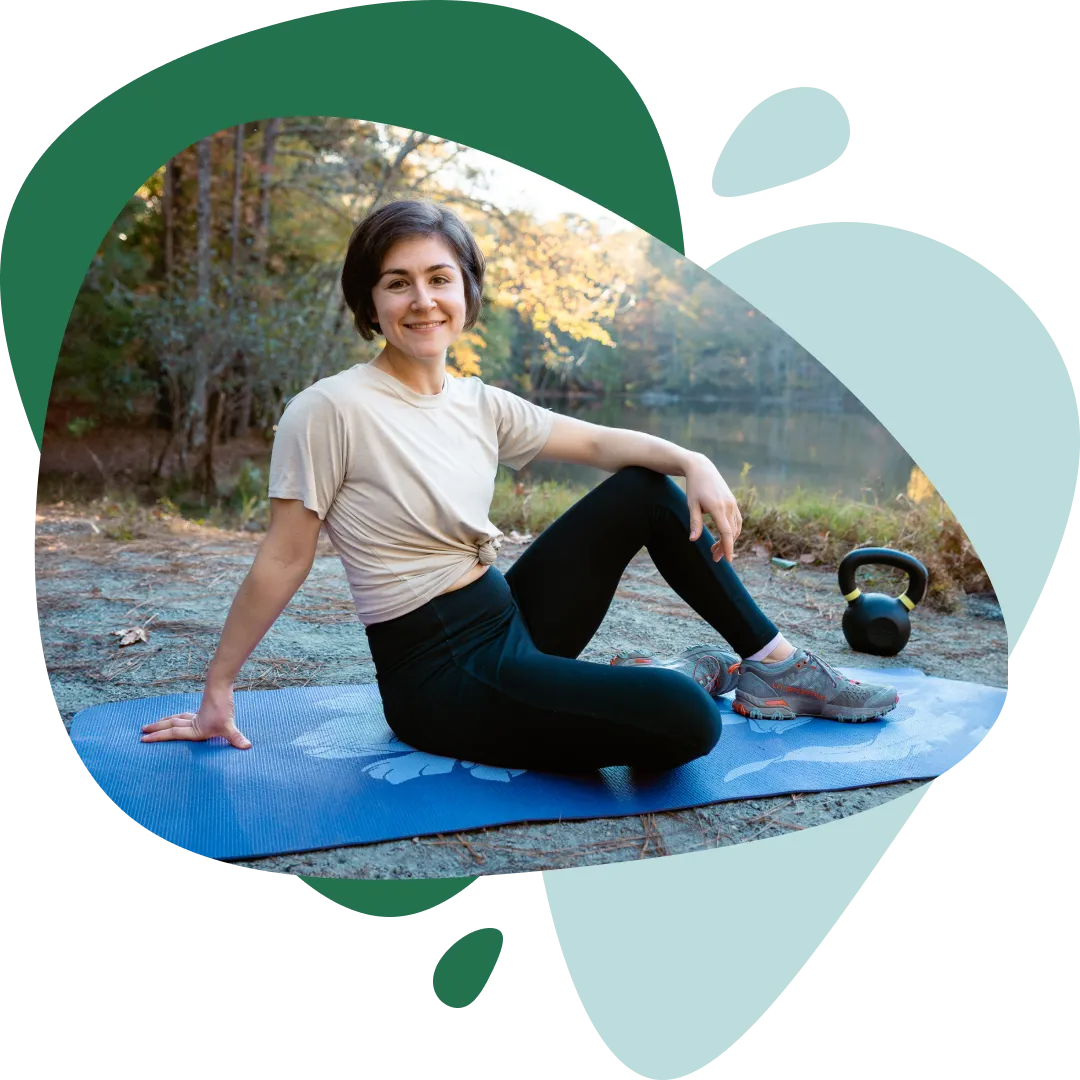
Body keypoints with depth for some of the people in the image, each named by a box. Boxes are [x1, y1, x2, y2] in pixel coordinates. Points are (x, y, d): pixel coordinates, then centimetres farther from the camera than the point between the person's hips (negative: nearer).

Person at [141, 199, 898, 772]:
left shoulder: (480, 404, 6)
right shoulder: (330, 411, -15)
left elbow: (599, 442, 10)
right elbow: (284, 560, -11)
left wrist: (693, 462, -8)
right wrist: (218, 689, -6)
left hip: (509, 617, 8)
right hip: (437, 671, -8)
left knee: (647, 490, 3)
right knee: (685, 719, -27)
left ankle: (777, 666, 11)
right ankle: (680, 674, 11)